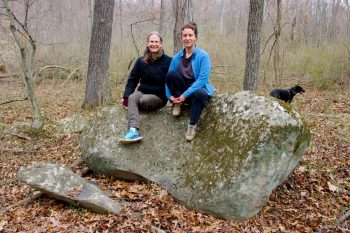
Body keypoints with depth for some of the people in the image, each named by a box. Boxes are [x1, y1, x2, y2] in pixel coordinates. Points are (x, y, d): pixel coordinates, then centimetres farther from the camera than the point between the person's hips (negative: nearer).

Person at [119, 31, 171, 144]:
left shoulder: (168, 61, -4)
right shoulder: (141, 61, 5)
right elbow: (132, 80, 6)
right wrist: (126, 96, -7)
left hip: (159, 96, -2)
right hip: (142, 92, 3)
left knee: (144, 100, -35)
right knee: (132, 98, -31)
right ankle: (133, 130, -49)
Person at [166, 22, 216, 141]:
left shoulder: (203, 55, -12)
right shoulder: (177, 57, 1)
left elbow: (203, 79, -20)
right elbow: (168, 78, 1)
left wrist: (185, 95, -24)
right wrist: (170, 96, -15)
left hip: (197, 90, -3)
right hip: (181, 92, 3)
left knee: (199, 93, -40)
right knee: (171, 73, -23)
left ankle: (192, 125, -17)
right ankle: (178, 103, -4)